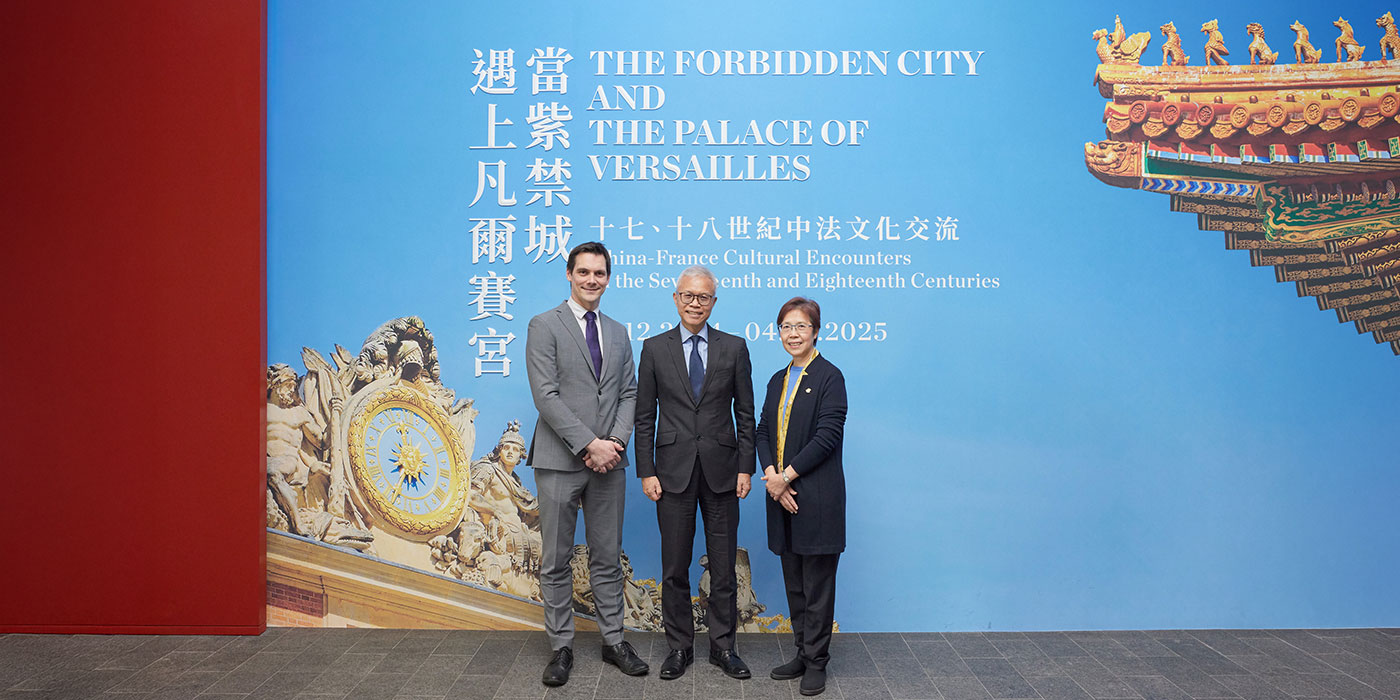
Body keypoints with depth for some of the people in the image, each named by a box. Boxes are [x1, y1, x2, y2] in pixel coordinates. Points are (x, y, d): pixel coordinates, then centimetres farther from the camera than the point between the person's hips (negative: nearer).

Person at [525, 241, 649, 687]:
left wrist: (616, 441, -8)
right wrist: (588, 444, -16)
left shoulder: (618, 333, 14)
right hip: (560, 462, -4)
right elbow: (546, 395, -12)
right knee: (556, 562, 5)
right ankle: (561, 647, 17)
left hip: (608, 462, 4)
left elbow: (628, 394, 10)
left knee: (607, 558, 12)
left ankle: (613, 641, 23)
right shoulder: (544, 326, -3)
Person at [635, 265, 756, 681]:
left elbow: (745, 413, 5)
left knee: (723, 565, 7)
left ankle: (723, 646, 21)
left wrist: (745, 468, -1)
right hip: (674, 471, 0)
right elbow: (644, 416, 3)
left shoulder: (734, 347, 5)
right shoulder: (655, 348, 4)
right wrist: (646, 471, -3)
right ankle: (679, 647, 20)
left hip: (721, 470, 0)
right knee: (674, 566, 7)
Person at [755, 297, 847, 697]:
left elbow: (827, 436, -15)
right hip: (782, 496, 7)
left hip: (817, 497, -7)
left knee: (817, 585, 2)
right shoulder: (778, 381, 15)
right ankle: (802, 654, 25)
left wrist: (786, 475, -15)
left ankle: (816, 663, 13)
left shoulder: (829, 377, -7)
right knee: (794, 583, 13)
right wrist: (770, 474, -6)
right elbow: (764, 432, 11)